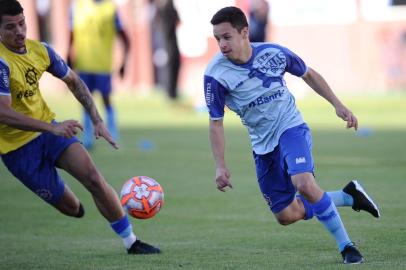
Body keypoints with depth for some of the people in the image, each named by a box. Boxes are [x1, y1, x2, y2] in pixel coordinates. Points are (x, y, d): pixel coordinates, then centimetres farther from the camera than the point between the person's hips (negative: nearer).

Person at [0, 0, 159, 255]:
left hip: (48, 129, 5)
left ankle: (131, 242, -3)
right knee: (71, 208, -4)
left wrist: (97, 120, 4)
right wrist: (52, 128, -35)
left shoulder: (40, 50, -2)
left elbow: (73, 81, 13)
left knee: (93, 175, -14)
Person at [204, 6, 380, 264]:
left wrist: (338, 105, 3)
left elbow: (308, 74, 6)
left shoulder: (273, 53, -15)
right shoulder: (216, 74, -16)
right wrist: (221, 166, -12)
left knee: (304, 184, -30)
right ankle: (348, 196, 25)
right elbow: (216, 122, -6)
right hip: (263, 144, 3)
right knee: (287, 215, 3)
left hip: (291, 127, -3)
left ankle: (346, 246, -16)